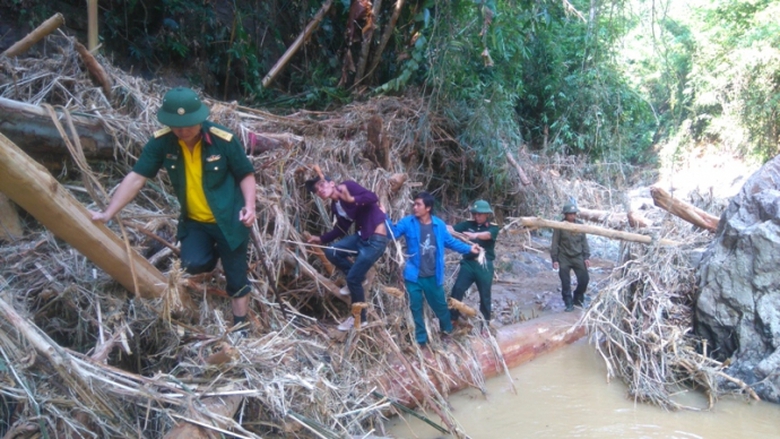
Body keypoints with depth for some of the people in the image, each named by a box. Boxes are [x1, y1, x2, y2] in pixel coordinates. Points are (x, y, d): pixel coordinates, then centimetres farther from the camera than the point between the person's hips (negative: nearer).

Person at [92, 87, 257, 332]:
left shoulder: (223, 140, -18)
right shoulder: (162, 142, -12)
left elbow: (246, 175, -6)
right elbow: (136, 178, -11)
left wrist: (249, 206, -22)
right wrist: (108, 214, -17)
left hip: (229, 220, -2)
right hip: (194, 221, 3)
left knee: (236, 277, 4)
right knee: (194, 264, -20)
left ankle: (240, 327, 27)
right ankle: (214, 252, 18)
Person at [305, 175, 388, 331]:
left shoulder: (347, 186, -11)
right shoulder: (335, 206, 10)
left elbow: (372, 197, -22)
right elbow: (341, 229, 21)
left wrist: (351, 199, -36)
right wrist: (321, 239, 17)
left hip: (376, 239, -8)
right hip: (361, 236, 8)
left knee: (353, 278, -4)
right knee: (331, 252, 1)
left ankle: (359, 318, 15)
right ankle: (358, 278, 19)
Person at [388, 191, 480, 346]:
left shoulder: (439, 225, -4)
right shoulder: (407, 222, -8)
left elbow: (450, 241, 9)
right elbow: (393, 233, -13)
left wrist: (468, 248, 5)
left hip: (433, 276, 1)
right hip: (414, 275, -1)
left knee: (440, 305, 17)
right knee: (416, 308, 8)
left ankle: (448, 331, 41)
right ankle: (421, 339, 23)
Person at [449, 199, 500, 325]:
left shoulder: (493, 228, -2)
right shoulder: (468, 224, 5)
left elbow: (487, 235, -25)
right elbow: (452, 228, -10)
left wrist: (475, 235, -47)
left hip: (484, 266, -1)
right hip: (469, 263, 1)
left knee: (485, 295, 8)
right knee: (457, 290, -5)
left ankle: (485, 323, 24)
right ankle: (452, 319, 8)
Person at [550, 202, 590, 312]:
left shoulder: (580, 225, 2)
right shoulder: (560, 227, -9)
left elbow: (584, 241, 8)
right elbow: (555, 244, -5)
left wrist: (586, 257, 3)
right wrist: (555, 259, -8)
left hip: (578, 257, 3)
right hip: (564, 259, -3)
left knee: (584, 279, 1)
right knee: (566, 283, -2)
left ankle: (578, 299, 25)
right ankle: (569, 304, 12)